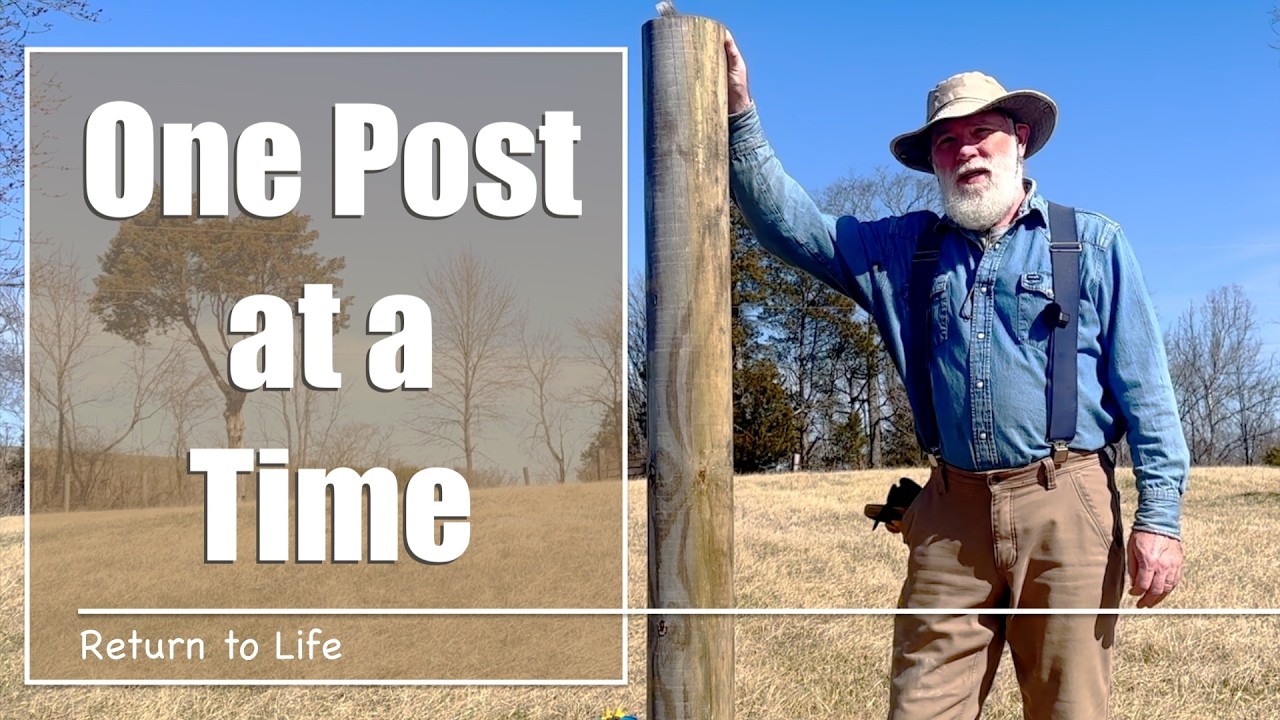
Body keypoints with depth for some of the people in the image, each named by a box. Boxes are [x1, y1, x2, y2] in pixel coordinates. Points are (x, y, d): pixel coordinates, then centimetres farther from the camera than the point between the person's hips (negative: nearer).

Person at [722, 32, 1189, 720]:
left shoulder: (1092, 242, 7)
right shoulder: (903, 248, 14)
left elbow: (1145, 390, 3)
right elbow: (790, 223, 12)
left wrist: (1159, 515, -5)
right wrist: (740, 115, 2)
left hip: (1064, 508, -2)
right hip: (951, 515, 2)